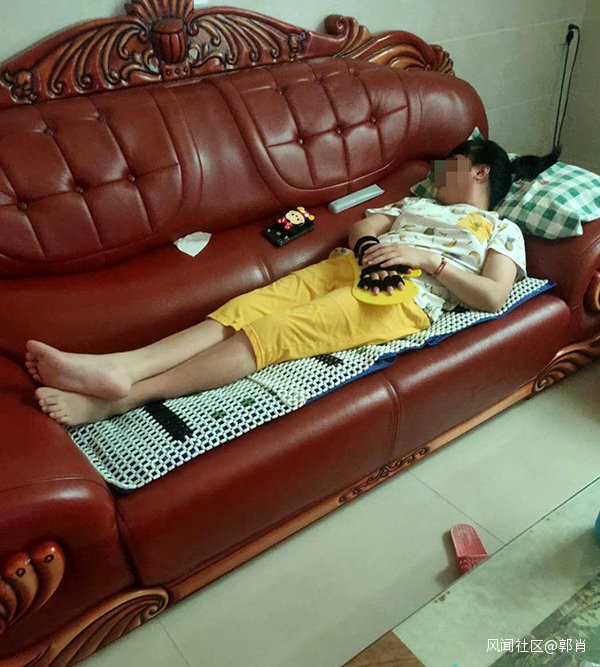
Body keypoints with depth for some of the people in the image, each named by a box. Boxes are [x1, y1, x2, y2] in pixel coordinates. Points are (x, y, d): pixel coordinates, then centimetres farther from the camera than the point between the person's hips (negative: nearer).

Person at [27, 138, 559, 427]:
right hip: (345, 268, 7)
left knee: (270, 333, -28)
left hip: (407, 298, -6)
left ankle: (119, 399, -37)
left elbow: (492, 297, -2)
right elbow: (362, 227, 21)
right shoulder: (418, 202, 36)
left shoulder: (503, 232, 17)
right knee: (242, 310, -22)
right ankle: (118, 367, -37)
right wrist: (370, 248, -3)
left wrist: (425, 256, -10)